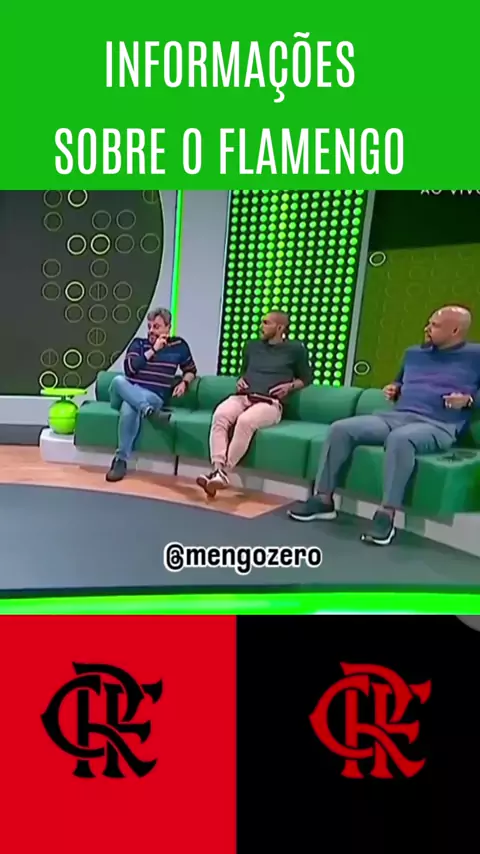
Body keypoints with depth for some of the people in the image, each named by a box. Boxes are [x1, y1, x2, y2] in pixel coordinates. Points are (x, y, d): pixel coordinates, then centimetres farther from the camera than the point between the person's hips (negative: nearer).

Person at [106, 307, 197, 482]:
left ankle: (121, 460, -33)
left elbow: (191, 370, 25)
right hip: (129, 393, 2)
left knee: (129, 410, -38)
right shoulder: (138, 343, 11)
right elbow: (129, 369, -6)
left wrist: (184, 382, 2)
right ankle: (149, 411, -51)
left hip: (154, 397, -2)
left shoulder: (179, 346, 12)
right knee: (119, 380, -35)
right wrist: (153, 350, -6)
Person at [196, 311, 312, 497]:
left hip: (270, 403, -4)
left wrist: (290, 386, -1)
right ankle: (216, 469, -38)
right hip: (242, 397, 4)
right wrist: (240, 381, 13)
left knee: (245, 421, -38)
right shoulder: (252, 346, 26)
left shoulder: (295, 348, 12)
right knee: (220, 415, -32)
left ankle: (224, 472, -33)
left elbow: (306, 378, 18)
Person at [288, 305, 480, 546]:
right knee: (341, 428, -16)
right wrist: (393, 389, 16)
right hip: (395, 417, 6)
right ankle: (323, 499, -13)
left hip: (437, 427, -6)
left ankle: (386, 514, -36)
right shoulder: (414, 353, 24)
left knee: (400, 438, -42)